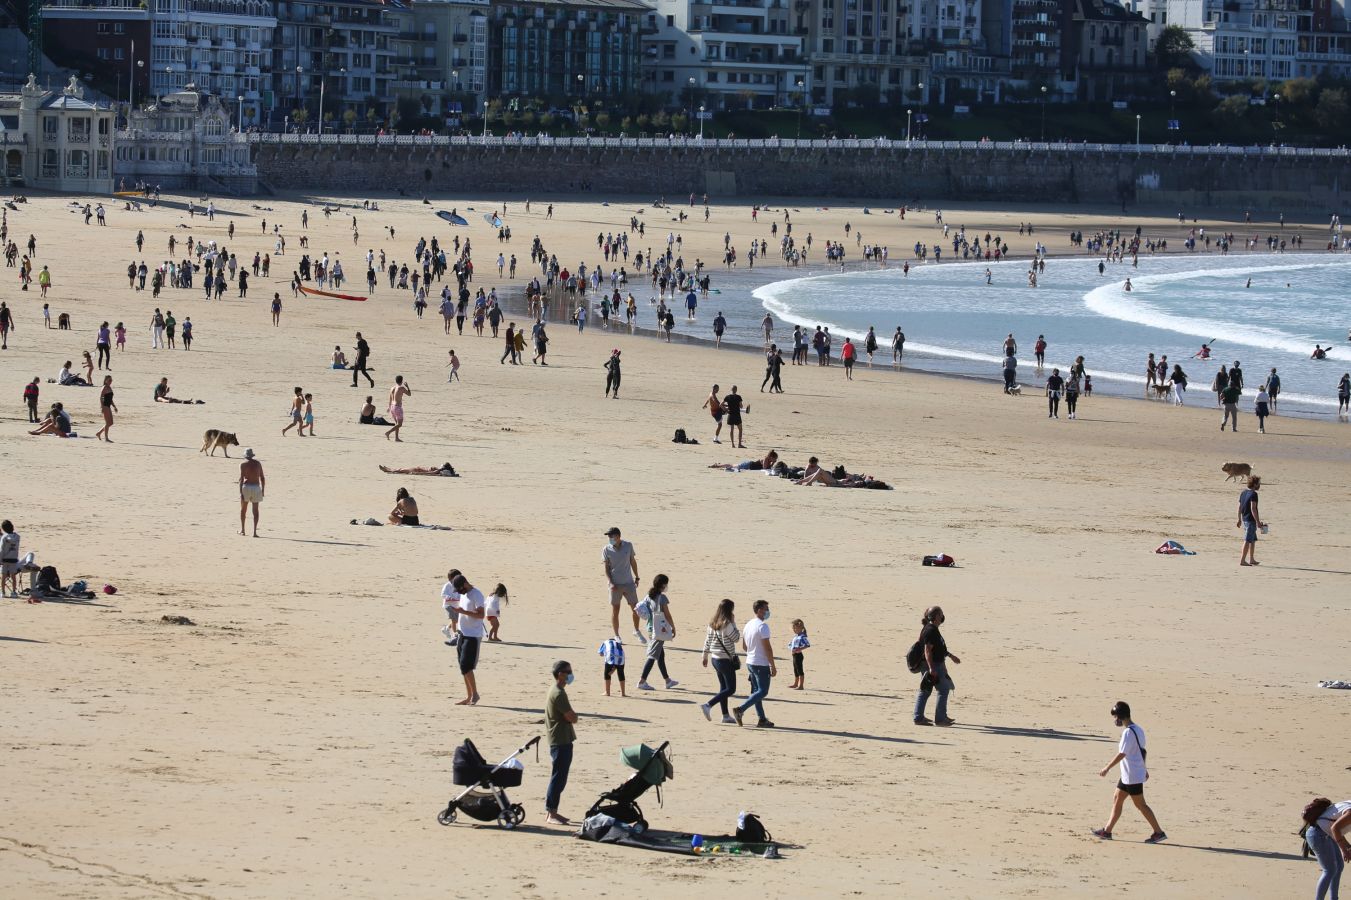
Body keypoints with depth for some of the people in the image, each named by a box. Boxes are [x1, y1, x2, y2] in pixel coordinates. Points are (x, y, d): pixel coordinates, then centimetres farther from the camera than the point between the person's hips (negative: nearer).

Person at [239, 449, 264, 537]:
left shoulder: (243, 464, -4)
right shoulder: (258, 463, 6)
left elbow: (241, 479, -11)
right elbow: (262, 477, 6)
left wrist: (240, 492, -12)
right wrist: (263, 489, 16)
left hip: (246, 487, -2)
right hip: (256, 487, 2)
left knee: (243, 509, 17)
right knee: (255, 510, 3)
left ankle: (242, 529, 18)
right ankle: (254, 531, -5)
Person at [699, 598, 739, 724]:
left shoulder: (712, 623, 5)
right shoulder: (727, 624, -18)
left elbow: (707, 640, 10)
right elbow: (735, 638, -9)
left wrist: (705, 656, 18)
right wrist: (733, 623, -5)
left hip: (715, 658, 8)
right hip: (726, 660, -8)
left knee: (723, 687, 16)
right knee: (730, 689, -2)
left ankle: (726, 716, 19)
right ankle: (708, 705, -16)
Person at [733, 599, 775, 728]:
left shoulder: (748, 625, 10)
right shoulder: (762, 626, -17)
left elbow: (744, 647, 18)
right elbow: (767, 648, -18)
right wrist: (773, 666, -13)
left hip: (750, 662, 9)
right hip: (761, 664, -9)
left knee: (756, 691, 12)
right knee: (762, 691, -5)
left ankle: (762, 719, 15)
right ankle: (740, 710, -15)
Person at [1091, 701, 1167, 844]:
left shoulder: (1128, 732, -20)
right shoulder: (1138, 730, 9)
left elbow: (1122, 754, -21)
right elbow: (1142, 751, 17)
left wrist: (1107, 768, -15)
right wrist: (1144, 769, 25)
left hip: (1132, 776, -10)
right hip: (1128, 775, 10)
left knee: (1140, 804, -3)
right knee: (1117, 799, 14)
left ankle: (1158, 832, 0)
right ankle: (1107, 831, 19)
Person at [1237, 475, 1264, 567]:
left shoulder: (1243, 493, 11)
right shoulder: (1253, 494, -15)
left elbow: (1239, 507, 15)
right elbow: (1253, 509, -21)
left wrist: (1239, 520, 22)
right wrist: (1258, 522, -20)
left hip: (1244, 519, 9)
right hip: (1251, 520, -9)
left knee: (1253, 540, 18)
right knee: (1248, 541, -6)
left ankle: (1252, 560, 23)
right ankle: (1242, 560, -7)